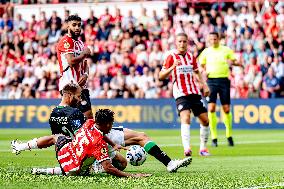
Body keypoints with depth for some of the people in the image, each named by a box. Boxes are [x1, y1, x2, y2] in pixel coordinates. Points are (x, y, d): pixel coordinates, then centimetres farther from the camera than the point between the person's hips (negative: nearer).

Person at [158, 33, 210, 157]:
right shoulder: (171, 57, -4)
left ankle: (203, 148, 20)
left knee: (205, 120, 4)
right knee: (185, 118, -26)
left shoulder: (191, 56, 11)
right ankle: (187, 149, -37)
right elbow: (161, 76, -10)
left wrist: (204, 85, 16)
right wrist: (172, 67, -26)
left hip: (194, 92, 6)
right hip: (180, 94, -6)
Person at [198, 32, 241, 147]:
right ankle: (214, 137, -6)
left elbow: (236, 62, 7)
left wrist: (232, 62, -16)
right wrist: (204, 72, -4)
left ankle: (229, 135, 18)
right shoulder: (206, 52, 8)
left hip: (224, 80, 0)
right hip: (211, 80, 0)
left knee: (226, 109, 0)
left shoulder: (226, 50, 6)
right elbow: (201, 66, 17)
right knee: (211, 108, -11)